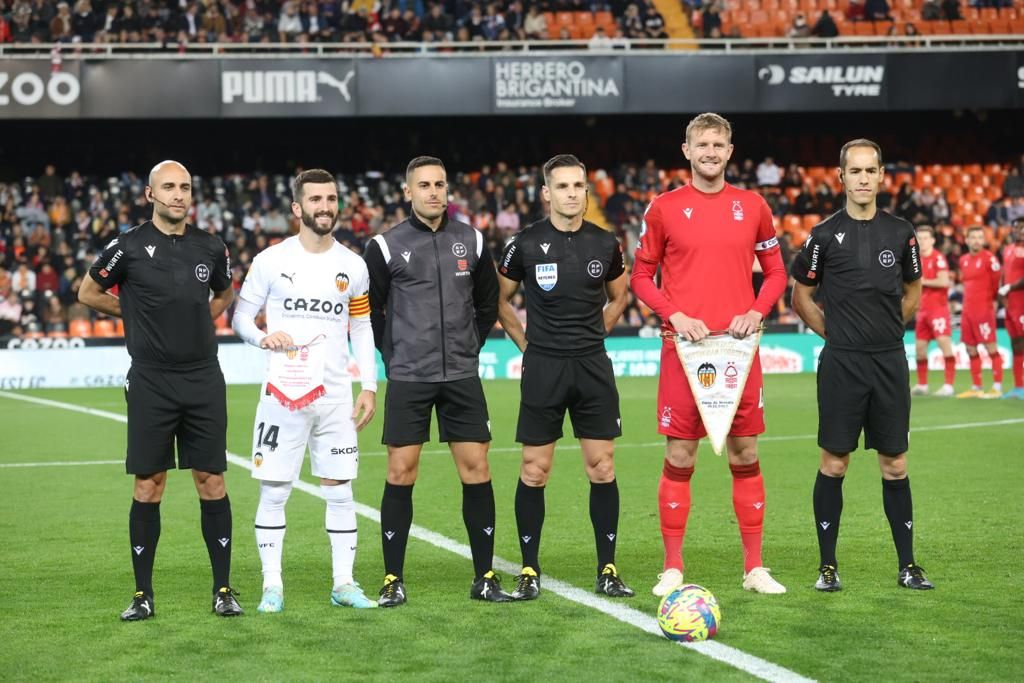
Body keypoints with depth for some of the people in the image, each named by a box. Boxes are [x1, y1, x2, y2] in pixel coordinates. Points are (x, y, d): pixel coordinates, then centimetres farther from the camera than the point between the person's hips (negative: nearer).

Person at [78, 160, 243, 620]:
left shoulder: (210, 248, 6)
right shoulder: (129, 247, -4)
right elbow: (88, 294, 9)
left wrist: (196, 322, 11)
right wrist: (141, 314, 7)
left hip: (203, 379, 2)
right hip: (150, 383, -2)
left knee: (211, 482, 3)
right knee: (148, 486, 1)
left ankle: (223, 590, 11)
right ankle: (142, 595, 11)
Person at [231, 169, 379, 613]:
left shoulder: (353, 266, 7)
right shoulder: (270, 260, -1)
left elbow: (362, 330, 13)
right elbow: (241, 316, 4)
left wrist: (369, 386, 7)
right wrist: (263, 337, -17)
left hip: (335, 394, 2)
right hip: (282, 392, -2)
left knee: (340, 489, 4)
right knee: (273, 489, 0)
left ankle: (343, 583, 12)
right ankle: (272, 586, 8)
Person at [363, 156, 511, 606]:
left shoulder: (471, 241, 7)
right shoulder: (386, 247, -2)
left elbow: (488, 303, 19)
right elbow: (367, 311, 6)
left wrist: (471, 347, 12)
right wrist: (392, 355, 4)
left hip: (462, 376, 2)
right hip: (408, 379, -2)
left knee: (476, 469, 0)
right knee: (401, 472, -2)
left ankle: (485, 578, 9)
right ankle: (393, 580, 6)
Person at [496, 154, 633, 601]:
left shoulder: (604, 244, 4)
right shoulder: (527, 244, -3)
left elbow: (619, 297, 21)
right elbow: (500, 299, 9)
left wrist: (591, 336, 12)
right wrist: (527, 345, 5)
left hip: (593, 366, 2)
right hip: (543, 367, -2)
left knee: (601, 468, 1)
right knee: (534, 471, 0)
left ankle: (607, 571, 8)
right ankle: (529, 572, 9)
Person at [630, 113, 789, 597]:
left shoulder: (752, 206, 8)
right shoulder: (664, 207, 2)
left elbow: (775, 271, 14)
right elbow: (641, 276, 6)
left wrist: (756, 312, -4)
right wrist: (675, 315, -9)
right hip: (684, 345, -2)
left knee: (745, 456, 5)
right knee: (679, 457, 0)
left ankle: (754, 567, 13)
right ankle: (672, 569, 9)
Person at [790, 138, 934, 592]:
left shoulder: (900, 233, 6)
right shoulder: (825, 235, -2)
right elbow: (800, 298, 7)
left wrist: (883, 330, 11)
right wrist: (835, 333, 4)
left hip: (890, 363, 2)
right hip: (841, 365, -2)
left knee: (895, 464, 7)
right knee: (834, 465, 1)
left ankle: (907, 565, 14)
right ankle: (828, 566, 9)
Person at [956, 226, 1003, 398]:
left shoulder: (989, 258, -9)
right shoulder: (963, 260, 13)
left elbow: (997, 281, -5)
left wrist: (992, 299, 7)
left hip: (984, 309, -7)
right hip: (967, 310, 8)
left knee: (991, 347, -7)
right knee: (971, 350, 9)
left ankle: (997, 387, -5)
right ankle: (976, 388, 17)